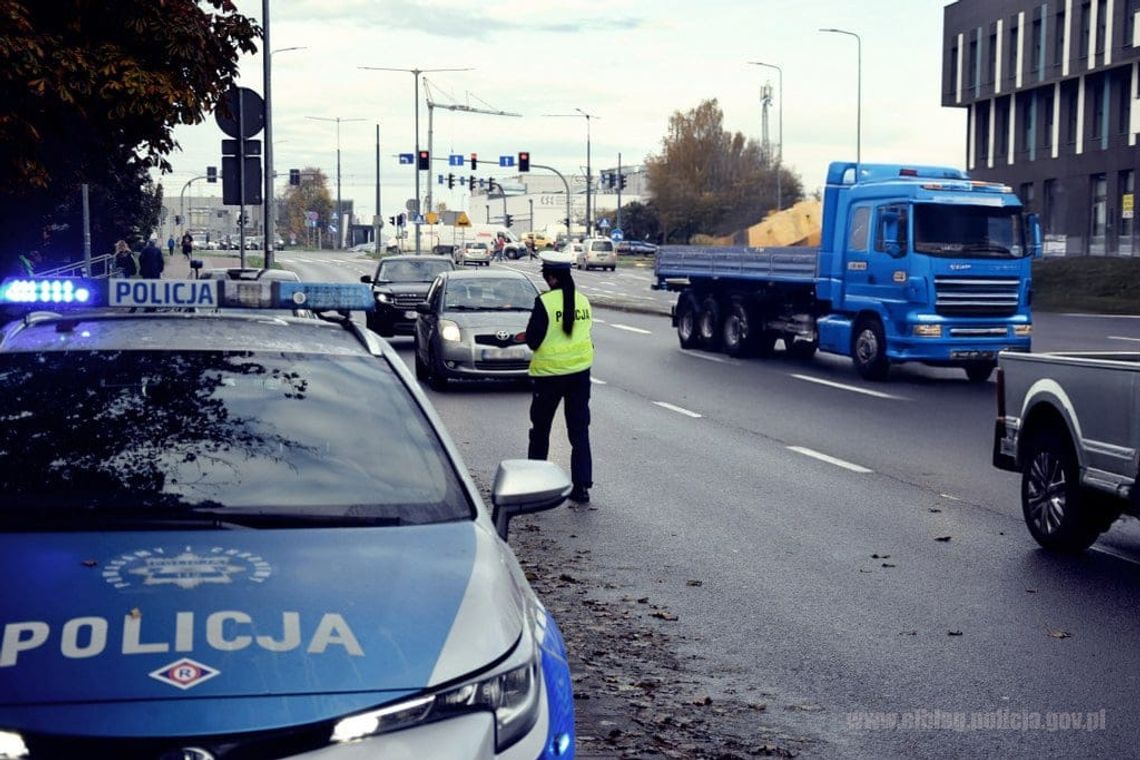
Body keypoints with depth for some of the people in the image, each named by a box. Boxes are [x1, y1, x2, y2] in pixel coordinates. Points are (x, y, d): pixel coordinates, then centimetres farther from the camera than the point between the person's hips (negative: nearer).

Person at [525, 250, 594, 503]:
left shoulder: (545, 302, -15)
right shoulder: (583, 301, 1)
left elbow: (533, 340, -12)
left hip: (549, 373, -4)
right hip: (580, 370, 4)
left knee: (540, 429, 13)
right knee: (580, 432, 7)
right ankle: (582, 486, 4)